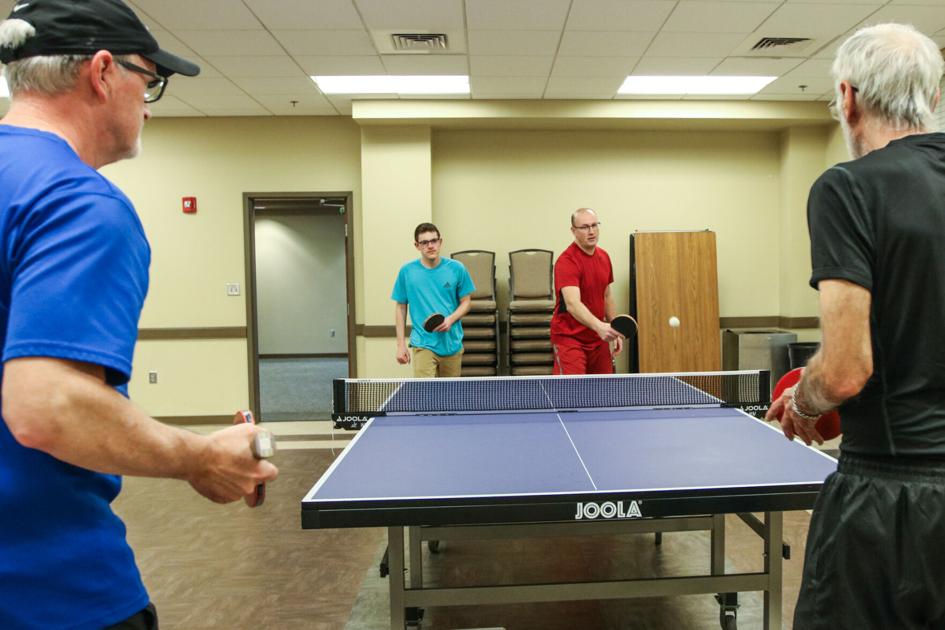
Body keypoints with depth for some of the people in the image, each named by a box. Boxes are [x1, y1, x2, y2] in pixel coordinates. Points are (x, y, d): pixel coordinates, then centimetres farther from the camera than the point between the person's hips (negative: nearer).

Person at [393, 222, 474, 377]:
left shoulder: (457, 269, -2)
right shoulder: (407, 272, -1)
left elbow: (466, 302, 6)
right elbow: (401, 308, 6)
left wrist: (451, 319, -14)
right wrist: (401, 344, 2)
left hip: (452, 344, 2)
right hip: (424, 345, -2)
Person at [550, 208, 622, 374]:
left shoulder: (604, 256, 7)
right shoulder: (566, 261, -19)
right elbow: (572, 304, -33)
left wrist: (615, 332, 15)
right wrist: (599, 326, -47)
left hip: (599, 338, 7)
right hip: (570, 338, -7)